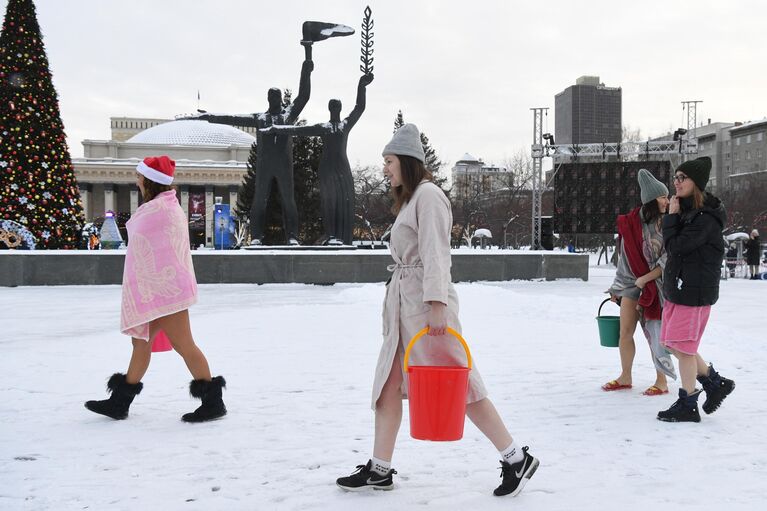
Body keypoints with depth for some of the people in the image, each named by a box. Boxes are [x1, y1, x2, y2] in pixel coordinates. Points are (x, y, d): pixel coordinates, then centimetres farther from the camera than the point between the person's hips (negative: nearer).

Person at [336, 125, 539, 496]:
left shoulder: (428, 194, -9)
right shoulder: (408, 199, 20)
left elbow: (435, 253, -18)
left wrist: (436, 304, -24)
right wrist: (395, 307, 14)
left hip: (426, 301, -10)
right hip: (402, 302, 10)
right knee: (388, 385, 8)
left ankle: (517, 459, 2)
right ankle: (379, 470, 14)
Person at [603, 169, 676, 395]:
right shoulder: (632, 223, -2)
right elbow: (626, 257, 7)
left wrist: (646, 279, -14)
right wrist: (617, 288, 11)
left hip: (658, 283, -3)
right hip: (632, 282, 3)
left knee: (655, 333, 0)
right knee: (625, 332, 6)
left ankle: (661, 381, 14)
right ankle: (625, 377, 21)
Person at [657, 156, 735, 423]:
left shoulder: (705, 218, -18)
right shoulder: (686, 210, 11)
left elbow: (675, 246, -19)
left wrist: (672, 216, -12)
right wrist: (673, 217, 3)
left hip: (695, 290, -9)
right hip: (677, 288, 9)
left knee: (682, 346, -2)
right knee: (674, 343, 14)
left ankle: (687, 406, 10)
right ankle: (715, 382, 27)